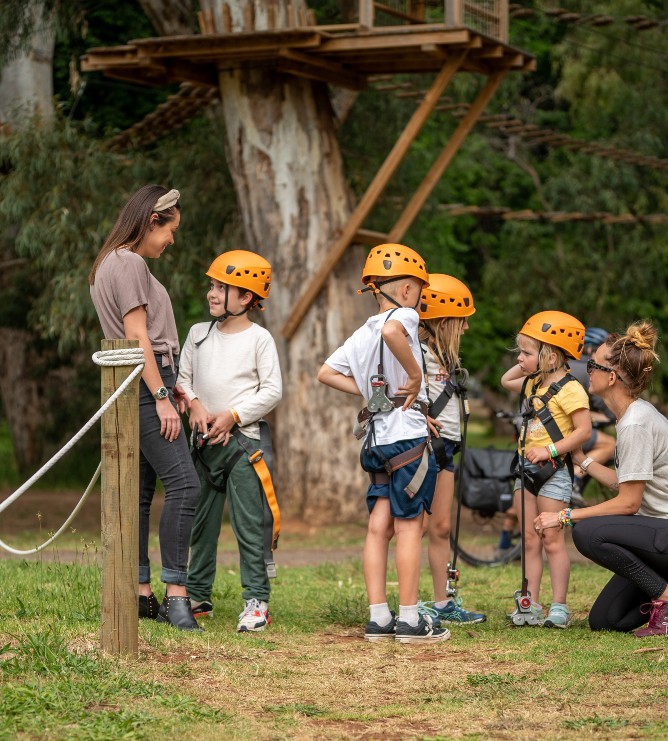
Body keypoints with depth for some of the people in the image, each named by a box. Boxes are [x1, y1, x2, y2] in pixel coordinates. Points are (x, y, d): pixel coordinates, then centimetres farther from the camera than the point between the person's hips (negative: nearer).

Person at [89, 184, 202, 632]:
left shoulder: (114, 263, 20)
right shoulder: (129, 264, -11)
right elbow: (138, 337, -16)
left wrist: (169, 382, 15)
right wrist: (161, 397, -17)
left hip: (145, 385, 11)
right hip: (143, 385, -11)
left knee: (141, 491, 10)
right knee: (183, 483, -16)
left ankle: (141, 594, 12)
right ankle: (176, 595, -20)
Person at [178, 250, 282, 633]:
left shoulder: (259, 338, -3)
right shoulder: (199, 333, 11)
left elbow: (272, 391, -6)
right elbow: (182, 377, 12)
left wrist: (232, 416, -13)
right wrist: (195, 405, -7)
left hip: (243, 439, -5)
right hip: (205, 440, 5)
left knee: (249, 524, -7)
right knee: (202, 522, 11)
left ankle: (257, 601, -5)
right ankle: (199, 597, 19)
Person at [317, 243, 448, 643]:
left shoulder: (362, 335, 16)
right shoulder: (404, 316, -7)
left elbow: (326, 373, 18)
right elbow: (391, 331, -32)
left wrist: (371, 390, 14)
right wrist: (415, 376, -22)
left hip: (377, 439, 7)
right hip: (408, 436, -7)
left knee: (379, 526, 6)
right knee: (409, 525, -4)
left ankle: (378, 618, 6)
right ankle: (410, 620, -2)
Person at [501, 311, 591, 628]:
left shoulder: (569, 390, -15)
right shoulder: (533, 384, 12)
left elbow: (583, 430, -21)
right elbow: (506, 381, 32)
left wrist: (550, 450, -23)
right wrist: (528, 364, 17)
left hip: (553, 471, -8)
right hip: (527, 470, 8)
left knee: (552, 541, -5)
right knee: (529, 541, 7)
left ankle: (559, 606, 0)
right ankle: (532, 605, 10)